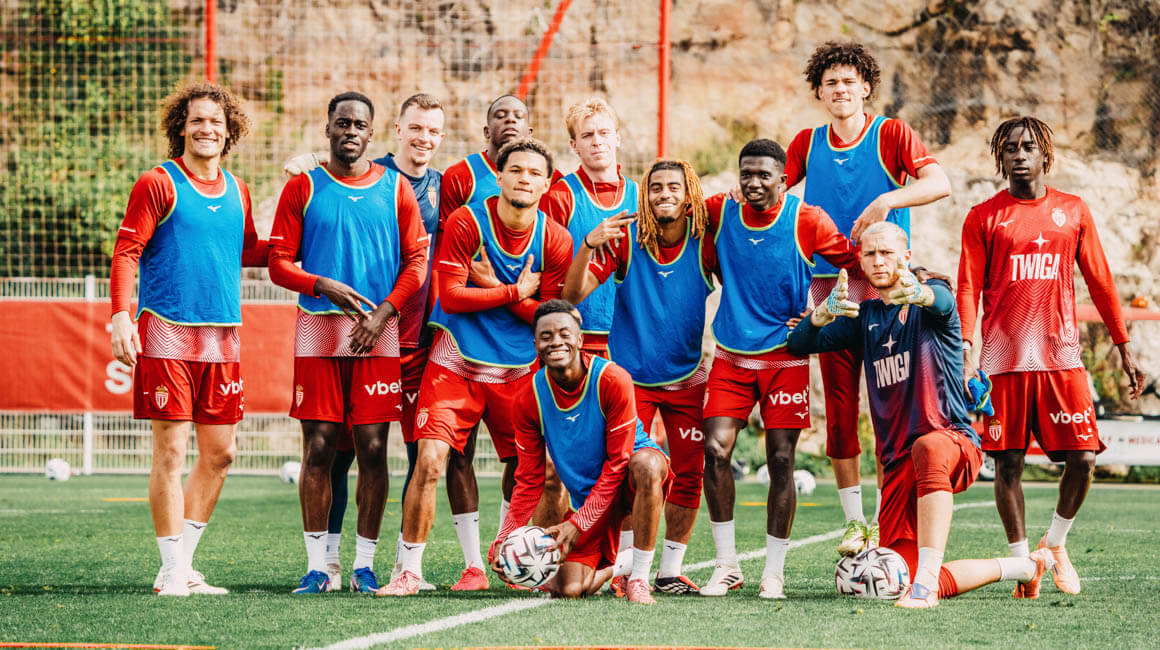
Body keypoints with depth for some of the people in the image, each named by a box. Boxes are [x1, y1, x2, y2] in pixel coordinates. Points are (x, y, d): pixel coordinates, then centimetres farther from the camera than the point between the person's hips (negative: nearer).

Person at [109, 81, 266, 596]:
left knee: (220, 452, 7)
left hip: (222, 338, 6)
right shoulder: (158, 184, -3)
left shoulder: (236, 191, 14)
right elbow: (126, 252, -8)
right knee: (171, 452, -6)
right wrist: (121, 317, -19)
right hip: (167, 335, -6)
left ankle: (183, 564, 18)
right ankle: (173, 572, 0)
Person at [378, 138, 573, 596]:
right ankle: (409, 571, -6)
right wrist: (516, 292, -11)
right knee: (429, 461, -14)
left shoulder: (555, 241, -1)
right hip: (457, 363, -3)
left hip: (520, 368, 3)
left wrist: (493, 288, -11)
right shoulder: (466, 222, -8)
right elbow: (450, 296, -12)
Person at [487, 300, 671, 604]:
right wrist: (504, 538, -13)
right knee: (570, 588, -15)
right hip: (588, 495, 3)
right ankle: (614, 564, 23)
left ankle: (639, 578, -26)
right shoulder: (531, 397, -8)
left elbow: (617, 463, -17)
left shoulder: (612, 380, -19)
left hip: (629, 480, -3)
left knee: (646, 463, -41)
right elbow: (529, 479, 0)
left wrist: (578, 523, -22)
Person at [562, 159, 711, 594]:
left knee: (688, 477, 2)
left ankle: (670, 570, 14)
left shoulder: (705, 243, -7)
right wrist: (588, 246, -31)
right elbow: (572, 295, -15)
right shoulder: (624, 239, -10)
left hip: (687, 377, 2)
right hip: (631, 375, -2)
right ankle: (636, 570, 1)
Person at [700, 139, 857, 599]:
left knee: (781, 459, -4)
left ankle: (774, 571, 6)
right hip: (731, 354, 2)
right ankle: (727, 565, 2)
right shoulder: (720, 212, 0)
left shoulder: (807, 221, -7)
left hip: (785, 356, -2)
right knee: (715, 449, -10)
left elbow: (854, 263, 2)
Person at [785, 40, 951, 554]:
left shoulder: (892, 134, 1)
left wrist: (886, 201, -25)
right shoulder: (807, 144, 13)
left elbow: (938, 183, -12)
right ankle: (853, 521, 9)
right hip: (827, 284, 3)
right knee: (839, 404, 2)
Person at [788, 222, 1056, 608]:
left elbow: (942, 301, -26)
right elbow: (799, 344, 3)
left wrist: (918, 294, -53)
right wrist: (827, 312, -21)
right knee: (901, 580, -3)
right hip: (897, 462, 6)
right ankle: (1026, 567, 17)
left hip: (953, 440, -6)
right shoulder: (865, 317, 15)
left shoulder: (930, 303, 0)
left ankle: (927, 578, -48)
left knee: (928, 449, -43)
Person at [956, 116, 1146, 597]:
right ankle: (1023, 561, 11)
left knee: (1083, 458, -5)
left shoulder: (1073, 211, 10)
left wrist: (1124, 347, 13)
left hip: (1061, 356, 1)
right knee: (1008, 463, 0)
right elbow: (968, 290, 2)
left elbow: (1099, 282, 14)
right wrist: (963, 353, -10)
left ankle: (1056, 541, 18)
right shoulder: (983, 218, 5)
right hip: (1004, 359, -1)